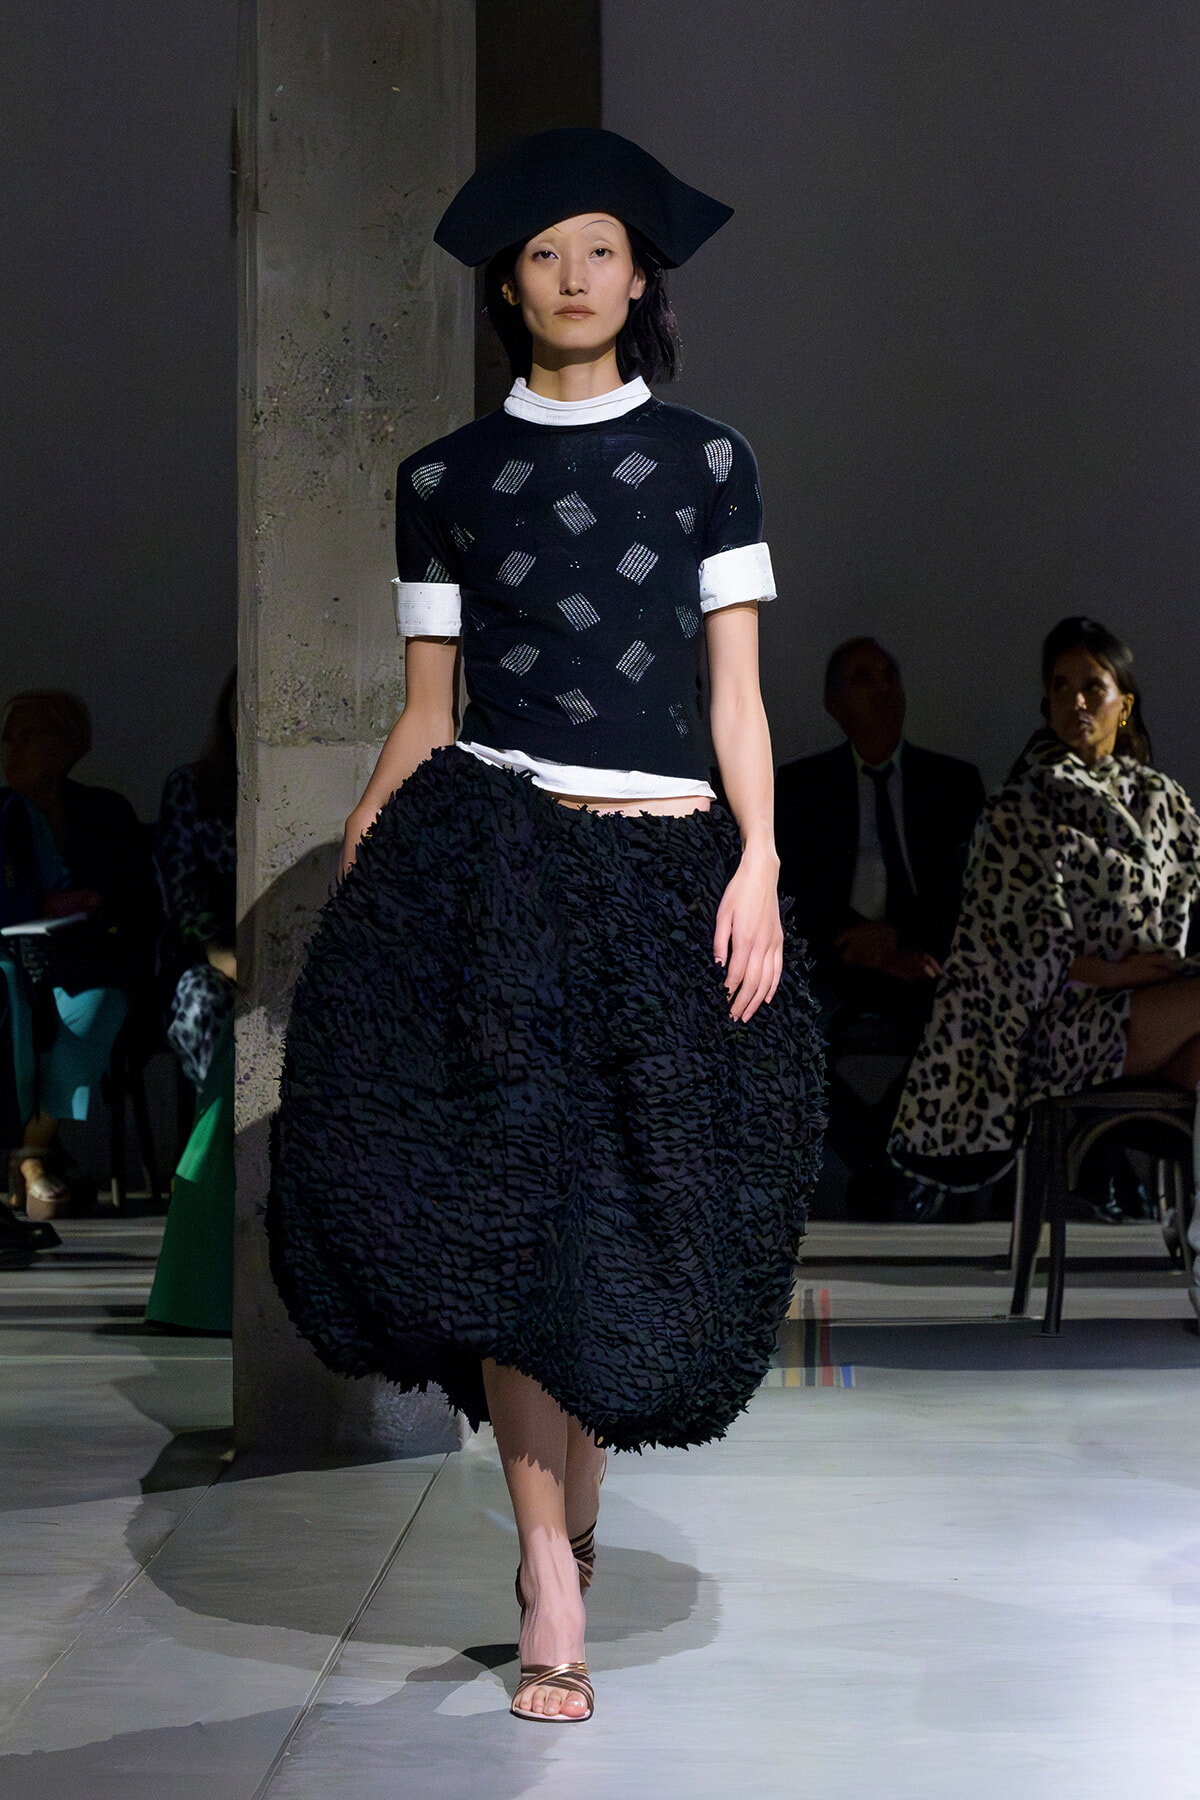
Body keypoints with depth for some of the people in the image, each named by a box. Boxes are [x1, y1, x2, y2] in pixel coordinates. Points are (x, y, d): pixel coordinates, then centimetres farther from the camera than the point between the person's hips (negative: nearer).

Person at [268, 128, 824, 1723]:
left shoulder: (705, 458, 10)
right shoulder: (447, 478, 10)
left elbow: (739, 690, 6)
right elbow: (426, 708, 11)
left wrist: (760, 864, -5)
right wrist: (361, 855, 1)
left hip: (662, 867, 0)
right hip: (487, 859, 0)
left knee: (628, 1210, 1)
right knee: (501, 1205, -9)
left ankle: (564, 1518, 23)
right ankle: (555, 1586, -4)